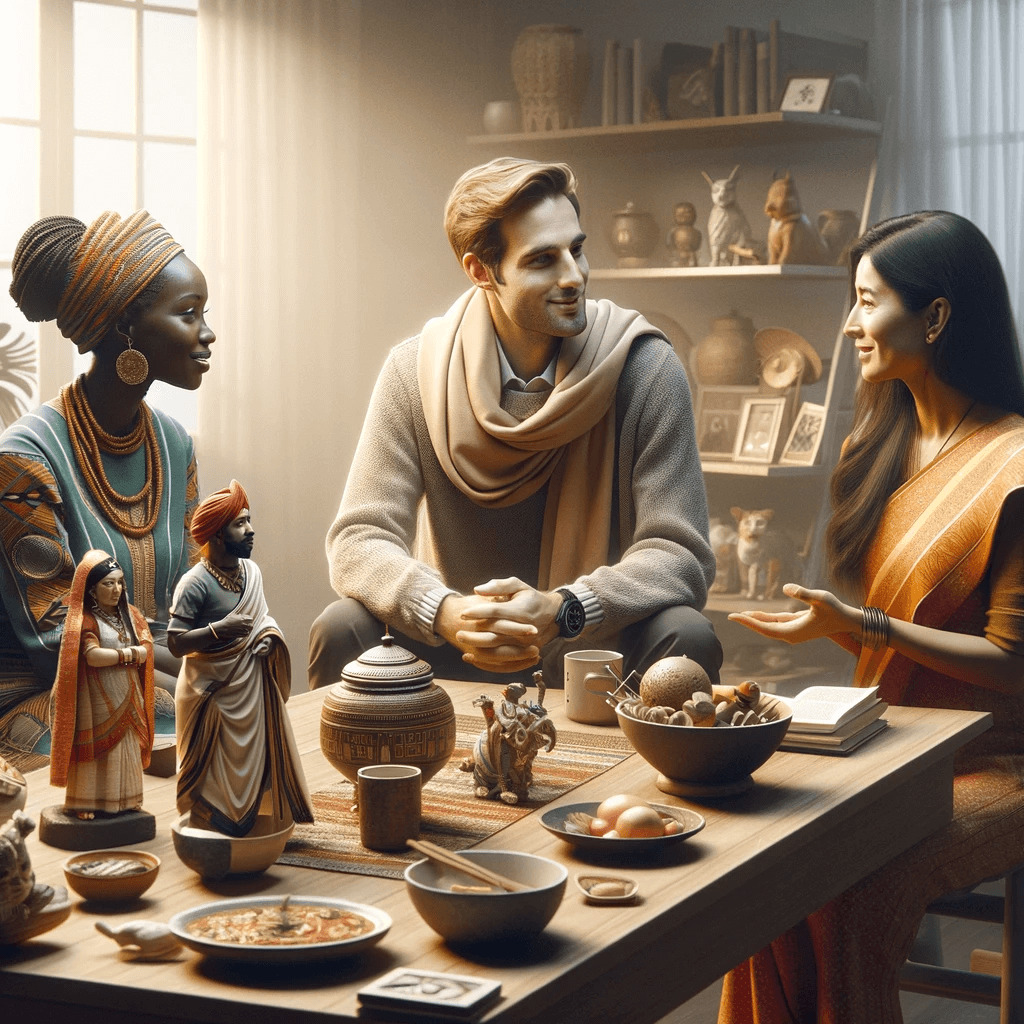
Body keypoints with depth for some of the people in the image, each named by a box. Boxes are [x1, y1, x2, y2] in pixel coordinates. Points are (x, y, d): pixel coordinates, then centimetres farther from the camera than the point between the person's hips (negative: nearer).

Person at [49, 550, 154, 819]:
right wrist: (128, 653, -10)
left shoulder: (132, 615, 10)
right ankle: (89, 803, 1)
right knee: (96, 749, -4)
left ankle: (125, 801, 12)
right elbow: (93, 656, -21)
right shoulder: (85, 620, -8)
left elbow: (145, 651, -1)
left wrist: (114, 654, -15)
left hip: (128, 697, 6)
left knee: (126, 749, 6)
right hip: (97, 698, -6)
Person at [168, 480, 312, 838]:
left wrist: (269, 636, -4)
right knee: (214, 769, 0)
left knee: (254, 758, 12)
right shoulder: (195, 583, -18)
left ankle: (249, 828, 24)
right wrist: (220, 629, -30)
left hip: (251, 687, 7)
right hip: (212, 693, -7)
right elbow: (176, 642, -20)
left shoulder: (252, 571, 5)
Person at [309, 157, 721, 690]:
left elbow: (678, 554, -15)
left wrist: (561, 612, -35)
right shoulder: (417, 372, -9)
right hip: (458, 663, 1)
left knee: (687, 640, -30)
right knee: (341, 632, -24)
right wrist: (447, 614, -34)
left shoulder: (645, 368, -12)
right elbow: (359, 541, -12)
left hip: (600, 654, -1)